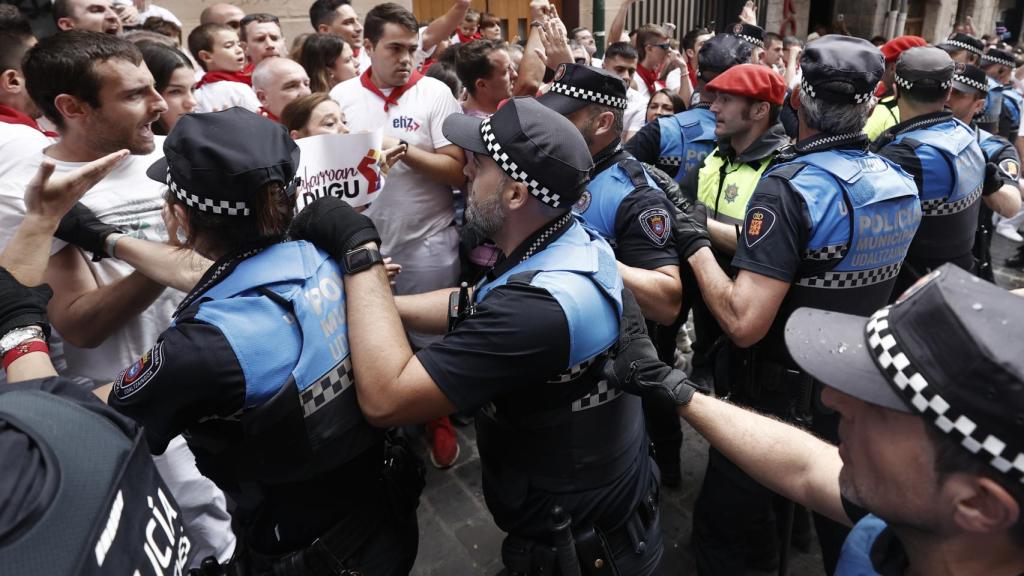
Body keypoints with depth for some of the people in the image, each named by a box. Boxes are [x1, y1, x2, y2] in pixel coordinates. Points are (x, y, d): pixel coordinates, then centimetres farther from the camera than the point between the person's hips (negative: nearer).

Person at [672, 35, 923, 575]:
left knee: (718, 519, 16)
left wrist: (696, 246, -19)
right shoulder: (902, 184, -3)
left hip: (779, 399, -7)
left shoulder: (791, 185, -26)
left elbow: (744, 323, -33)